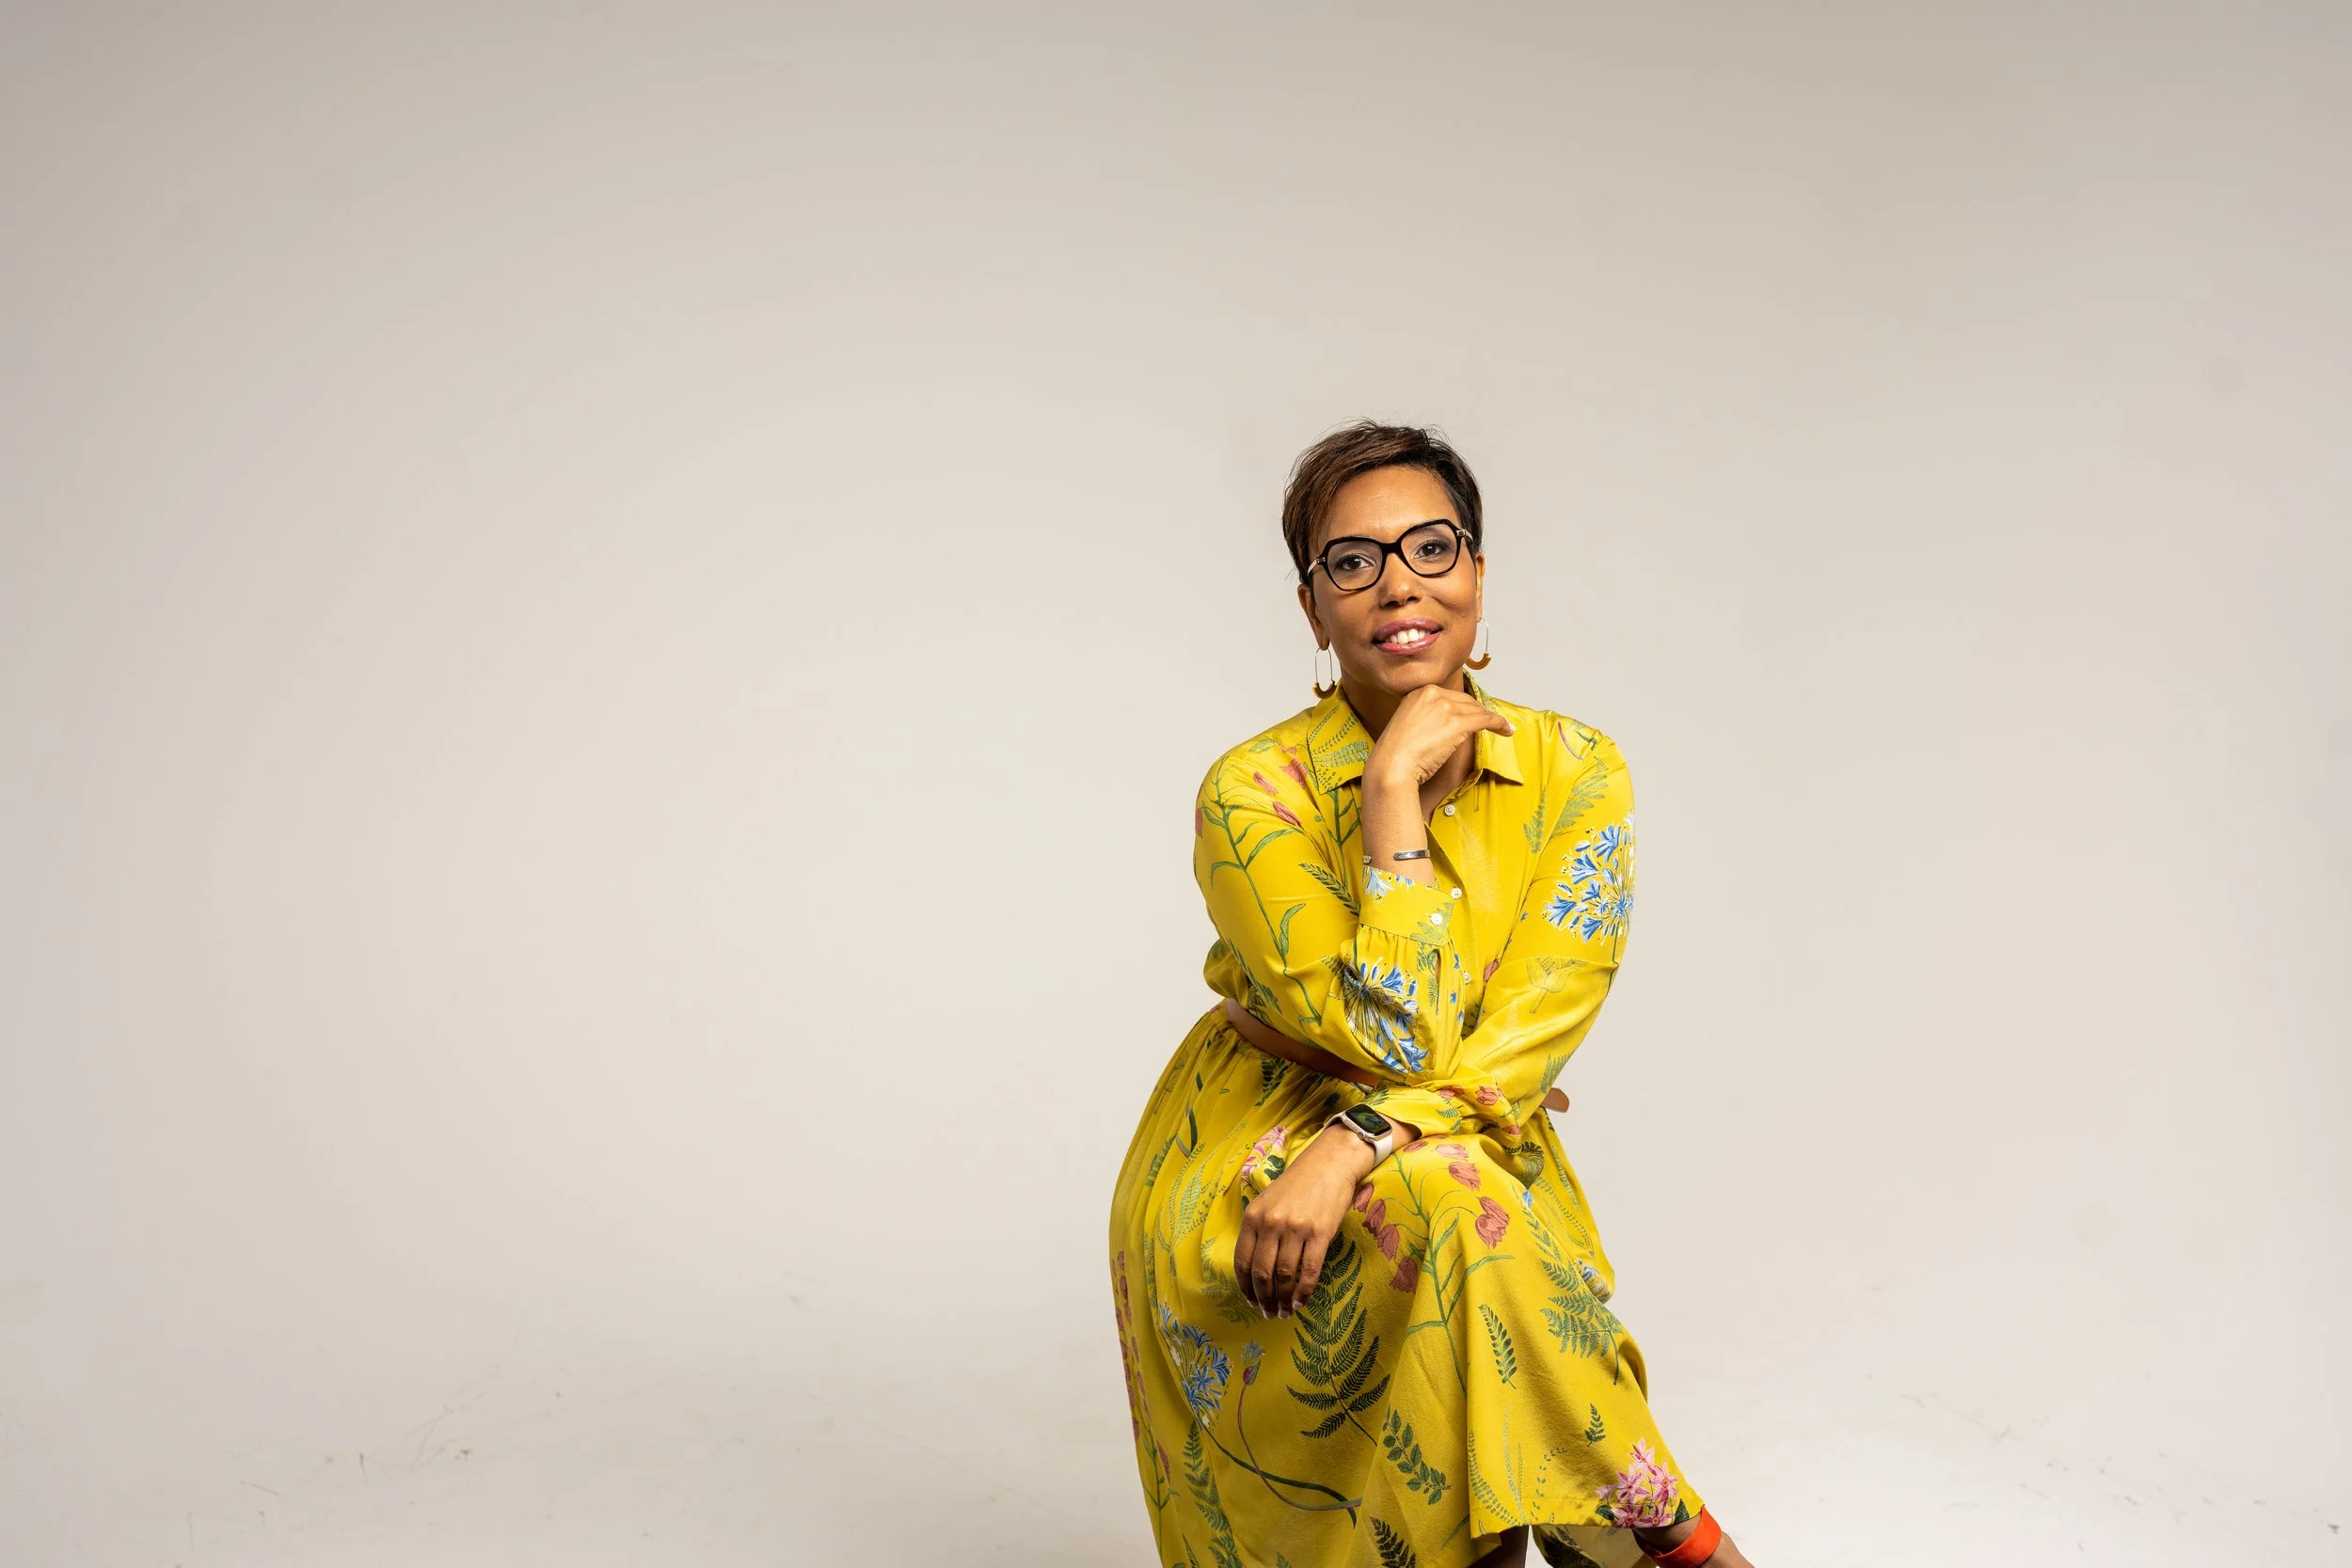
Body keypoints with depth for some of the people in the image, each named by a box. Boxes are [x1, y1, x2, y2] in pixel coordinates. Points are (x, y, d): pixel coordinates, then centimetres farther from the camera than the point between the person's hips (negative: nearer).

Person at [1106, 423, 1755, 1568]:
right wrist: (1393, 788, -25)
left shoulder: (1575, 774, -7)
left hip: (1475, 1157, 3)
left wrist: (1353, 1147, -29)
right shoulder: (1256, 791, -16)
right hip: (1250, 1167, -2)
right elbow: (1399, 1039, -23)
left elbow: (1520, 1046, -14)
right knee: (1447, 1215, -32)